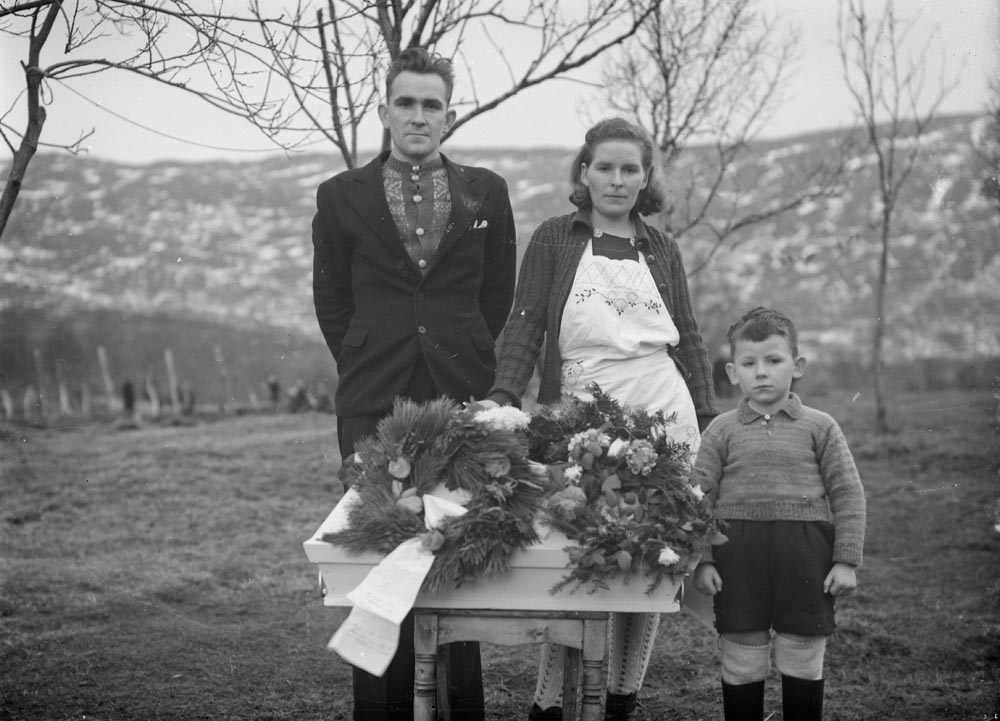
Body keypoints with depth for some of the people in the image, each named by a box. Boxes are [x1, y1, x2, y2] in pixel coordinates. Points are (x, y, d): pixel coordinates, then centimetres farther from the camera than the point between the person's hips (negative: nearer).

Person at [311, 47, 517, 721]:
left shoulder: (486, 192, 10)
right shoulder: (341, 196, 7)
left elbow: (498, 293, 14)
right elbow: (332, 299, 11)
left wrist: (468, 361, 9)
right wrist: (366, 369, 7)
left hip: (462, 397, 1)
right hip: (373, 404, 0)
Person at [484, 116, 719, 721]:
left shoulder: (661, 249, 14)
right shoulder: (554, 240, 7)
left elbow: (688, 338, 16)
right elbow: (525, 326, 0)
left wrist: (708, 420, 9)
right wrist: (503, 400, -14)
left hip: (660, 412, 2)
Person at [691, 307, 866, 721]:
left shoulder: (819, 428, 3)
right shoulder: (722, 431, 5)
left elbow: (848, 494, 3)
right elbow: (700, 498, 4)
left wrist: (846, 561, -3)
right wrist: (701, 560, -3)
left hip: (805, 555, 0)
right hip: (738, 557, 0)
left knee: (803, 662, 8)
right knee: (741, 663, 7)